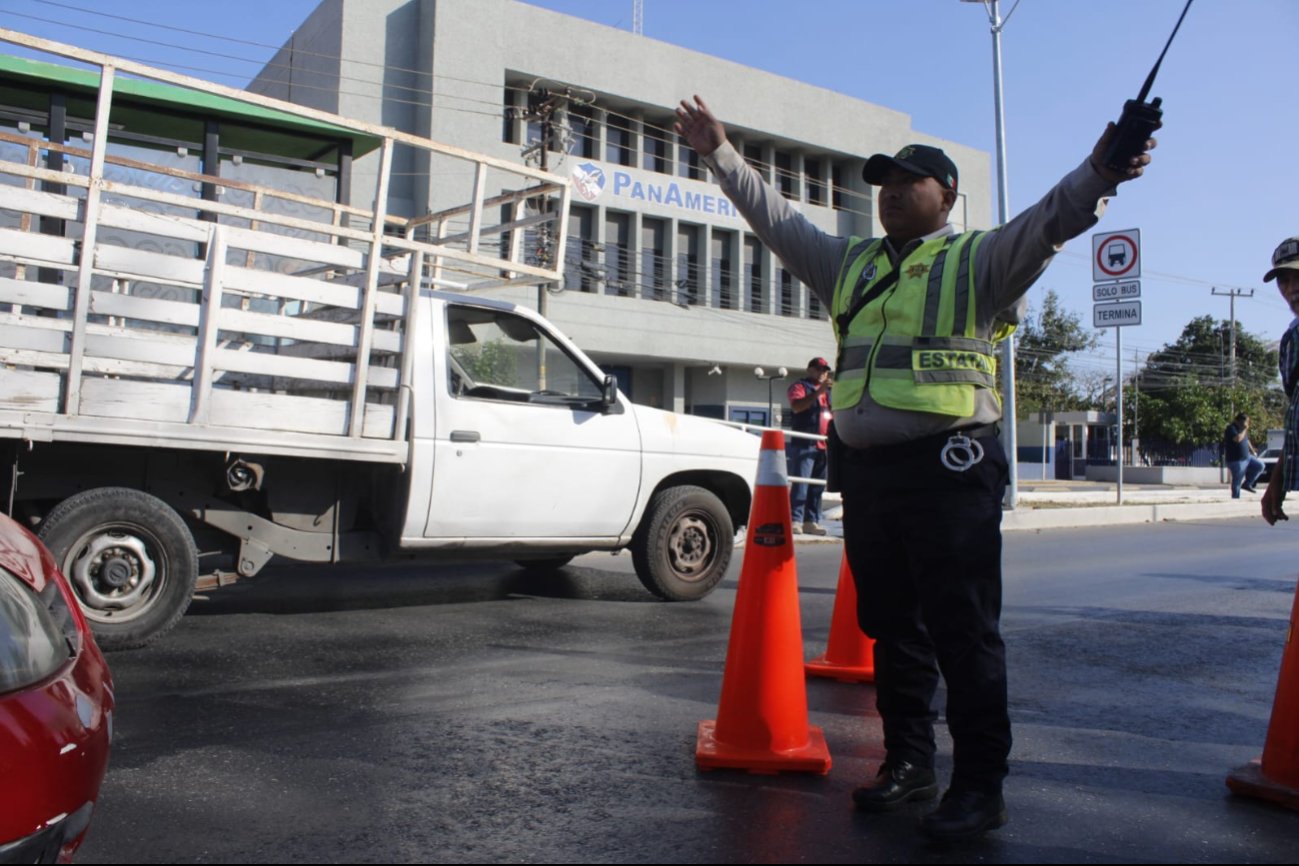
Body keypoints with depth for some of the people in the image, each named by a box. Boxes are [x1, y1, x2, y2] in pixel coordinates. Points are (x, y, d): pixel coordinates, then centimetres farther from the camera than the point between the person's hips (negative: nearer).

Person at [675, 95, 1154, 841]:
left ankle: (981, 785, 8)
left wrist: (1096, 175, -34)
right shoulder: (851, 264, 18)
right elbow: (775, 217, 22)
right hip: (866, 468, 6)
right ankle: (909, 760, 25)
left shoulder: (978, 260, 3)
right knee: (890, 626, 12)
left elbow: (1047, 223, -15)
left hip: (948, 468, -6)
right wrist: (720, 152, 22)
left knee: (963, 630, -3)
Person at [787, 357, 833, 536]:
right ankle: (795, 520, -14)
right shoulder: (799, 386, 4)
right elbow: (796, 406, -15)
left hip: (824, 445, 7)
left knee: (818, 486, 5)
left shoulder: (828, 391, 26)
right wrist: (818, 391, -21)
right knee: (800, 483, -12)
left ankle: (811, 521, 8)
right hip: (804, 444, -7)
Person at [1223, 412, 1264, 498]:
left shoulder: (1241, 429, 12)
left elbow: (1247, 441, 26)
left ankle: (1247, 484, 13)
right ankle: (1235, 498, 5)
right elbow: (1238, 439, -34)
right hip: (1236, 460, -9)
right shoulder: (1231, 429, -17)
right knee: (1237, 482, -4)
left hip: (1246, 457, 9)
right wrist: (1245, 430, -21)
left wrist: (1252, 451, 25)